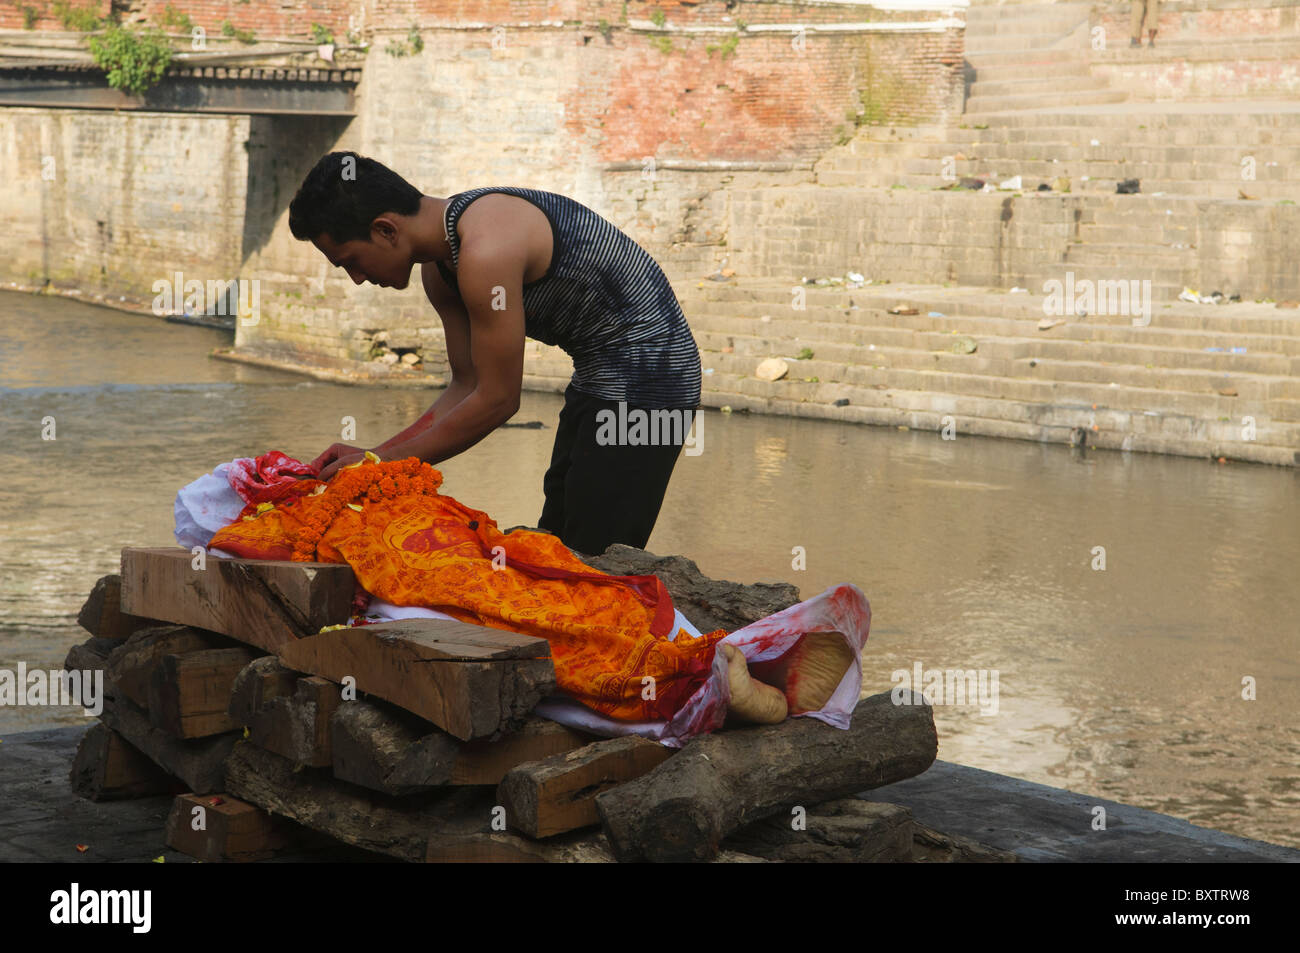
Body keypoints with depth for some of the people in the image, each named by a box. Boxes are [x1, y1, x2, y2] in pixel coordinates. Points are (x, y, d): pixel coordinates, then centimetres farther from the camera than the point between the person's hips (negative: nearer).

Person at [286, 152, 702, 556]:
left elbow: (497, 400, -22)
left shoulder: (486, 251, -27)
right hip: (598, 378, 11)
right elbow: (468, 387, 10)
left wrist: (383, 463, -13)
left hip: (646, 377, -11)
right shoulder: (439, 267, 4)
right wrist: (371, 454, 2)